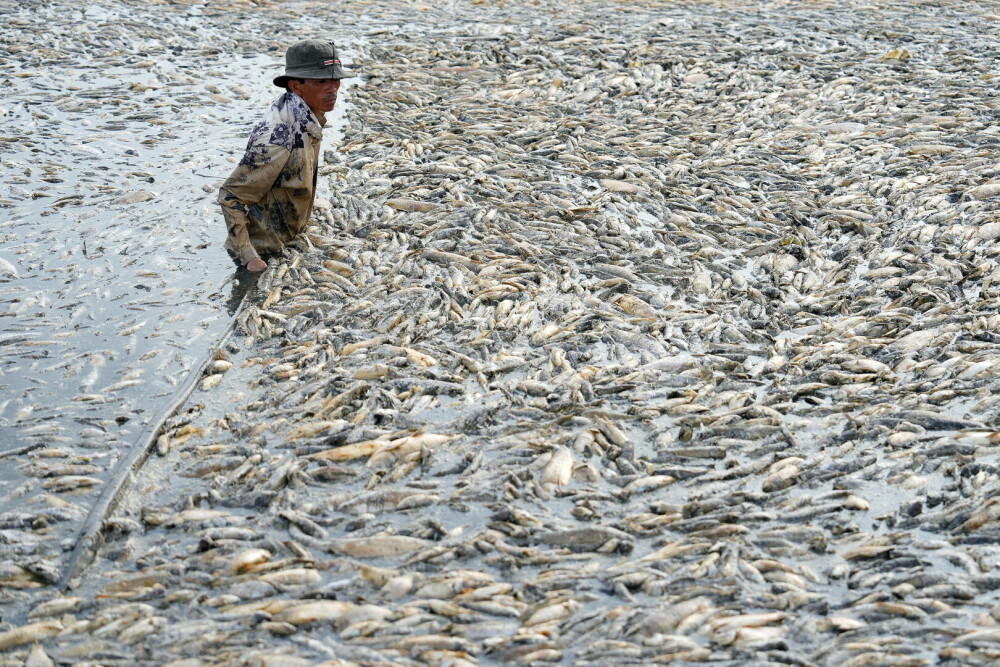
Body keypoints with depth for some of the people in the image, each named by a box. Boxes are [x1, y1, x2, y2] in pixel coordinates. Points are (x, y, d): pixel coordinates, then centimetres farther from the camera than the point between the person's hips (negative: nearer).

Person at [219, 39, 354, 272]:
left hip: (290, 240, 9)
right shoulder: (276, 140, -35)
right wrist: (249, 258, -26)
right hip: (264, 250, -9)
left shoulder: (308, 118, -7)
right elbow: (230, 196, -27)